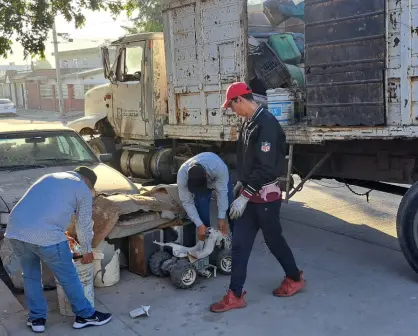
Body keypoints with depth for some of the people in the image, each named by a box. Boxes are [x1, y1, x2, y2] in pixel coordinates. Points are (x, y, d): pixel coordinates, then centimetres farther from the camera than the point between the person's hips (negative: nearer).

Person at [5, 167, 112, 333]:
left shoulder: (48, 177, 29)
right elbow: (84, 225, 12)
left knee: (30, 276, 24)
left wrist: (63, 236, 45)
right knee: (68, 277, 11)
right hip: (45, 235, -6)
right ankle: (85, 315, 25)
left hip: (15, 231, 6)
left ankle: (36, 318, 32)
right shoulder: (83, 189, 10)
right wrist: (87, 251, 28)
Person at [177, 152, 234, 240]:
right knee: (202, 214, -11)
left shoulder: (219, 167, -46)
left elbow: (222, 193, -33)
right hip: (197, 182, 1)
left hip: (220, 179, -1)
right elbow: (187, 202, -27)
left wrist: (221, 218, -29)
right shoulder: (182, 176, -38)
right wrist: (199, 225, -29)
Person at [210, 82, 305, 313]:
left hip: (265, 195, -9)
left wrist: (245, 195, -25)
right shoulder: (249, 122, 9)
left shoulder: (266, 123, -22)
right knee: (239, 244, 7)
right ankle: (235, 295, 14)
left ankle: (295, 279, 34)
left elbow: (265, 167, -26)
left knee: (274, 240, 10)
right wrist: (242, 183, 22)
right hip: (250, 193, 9)